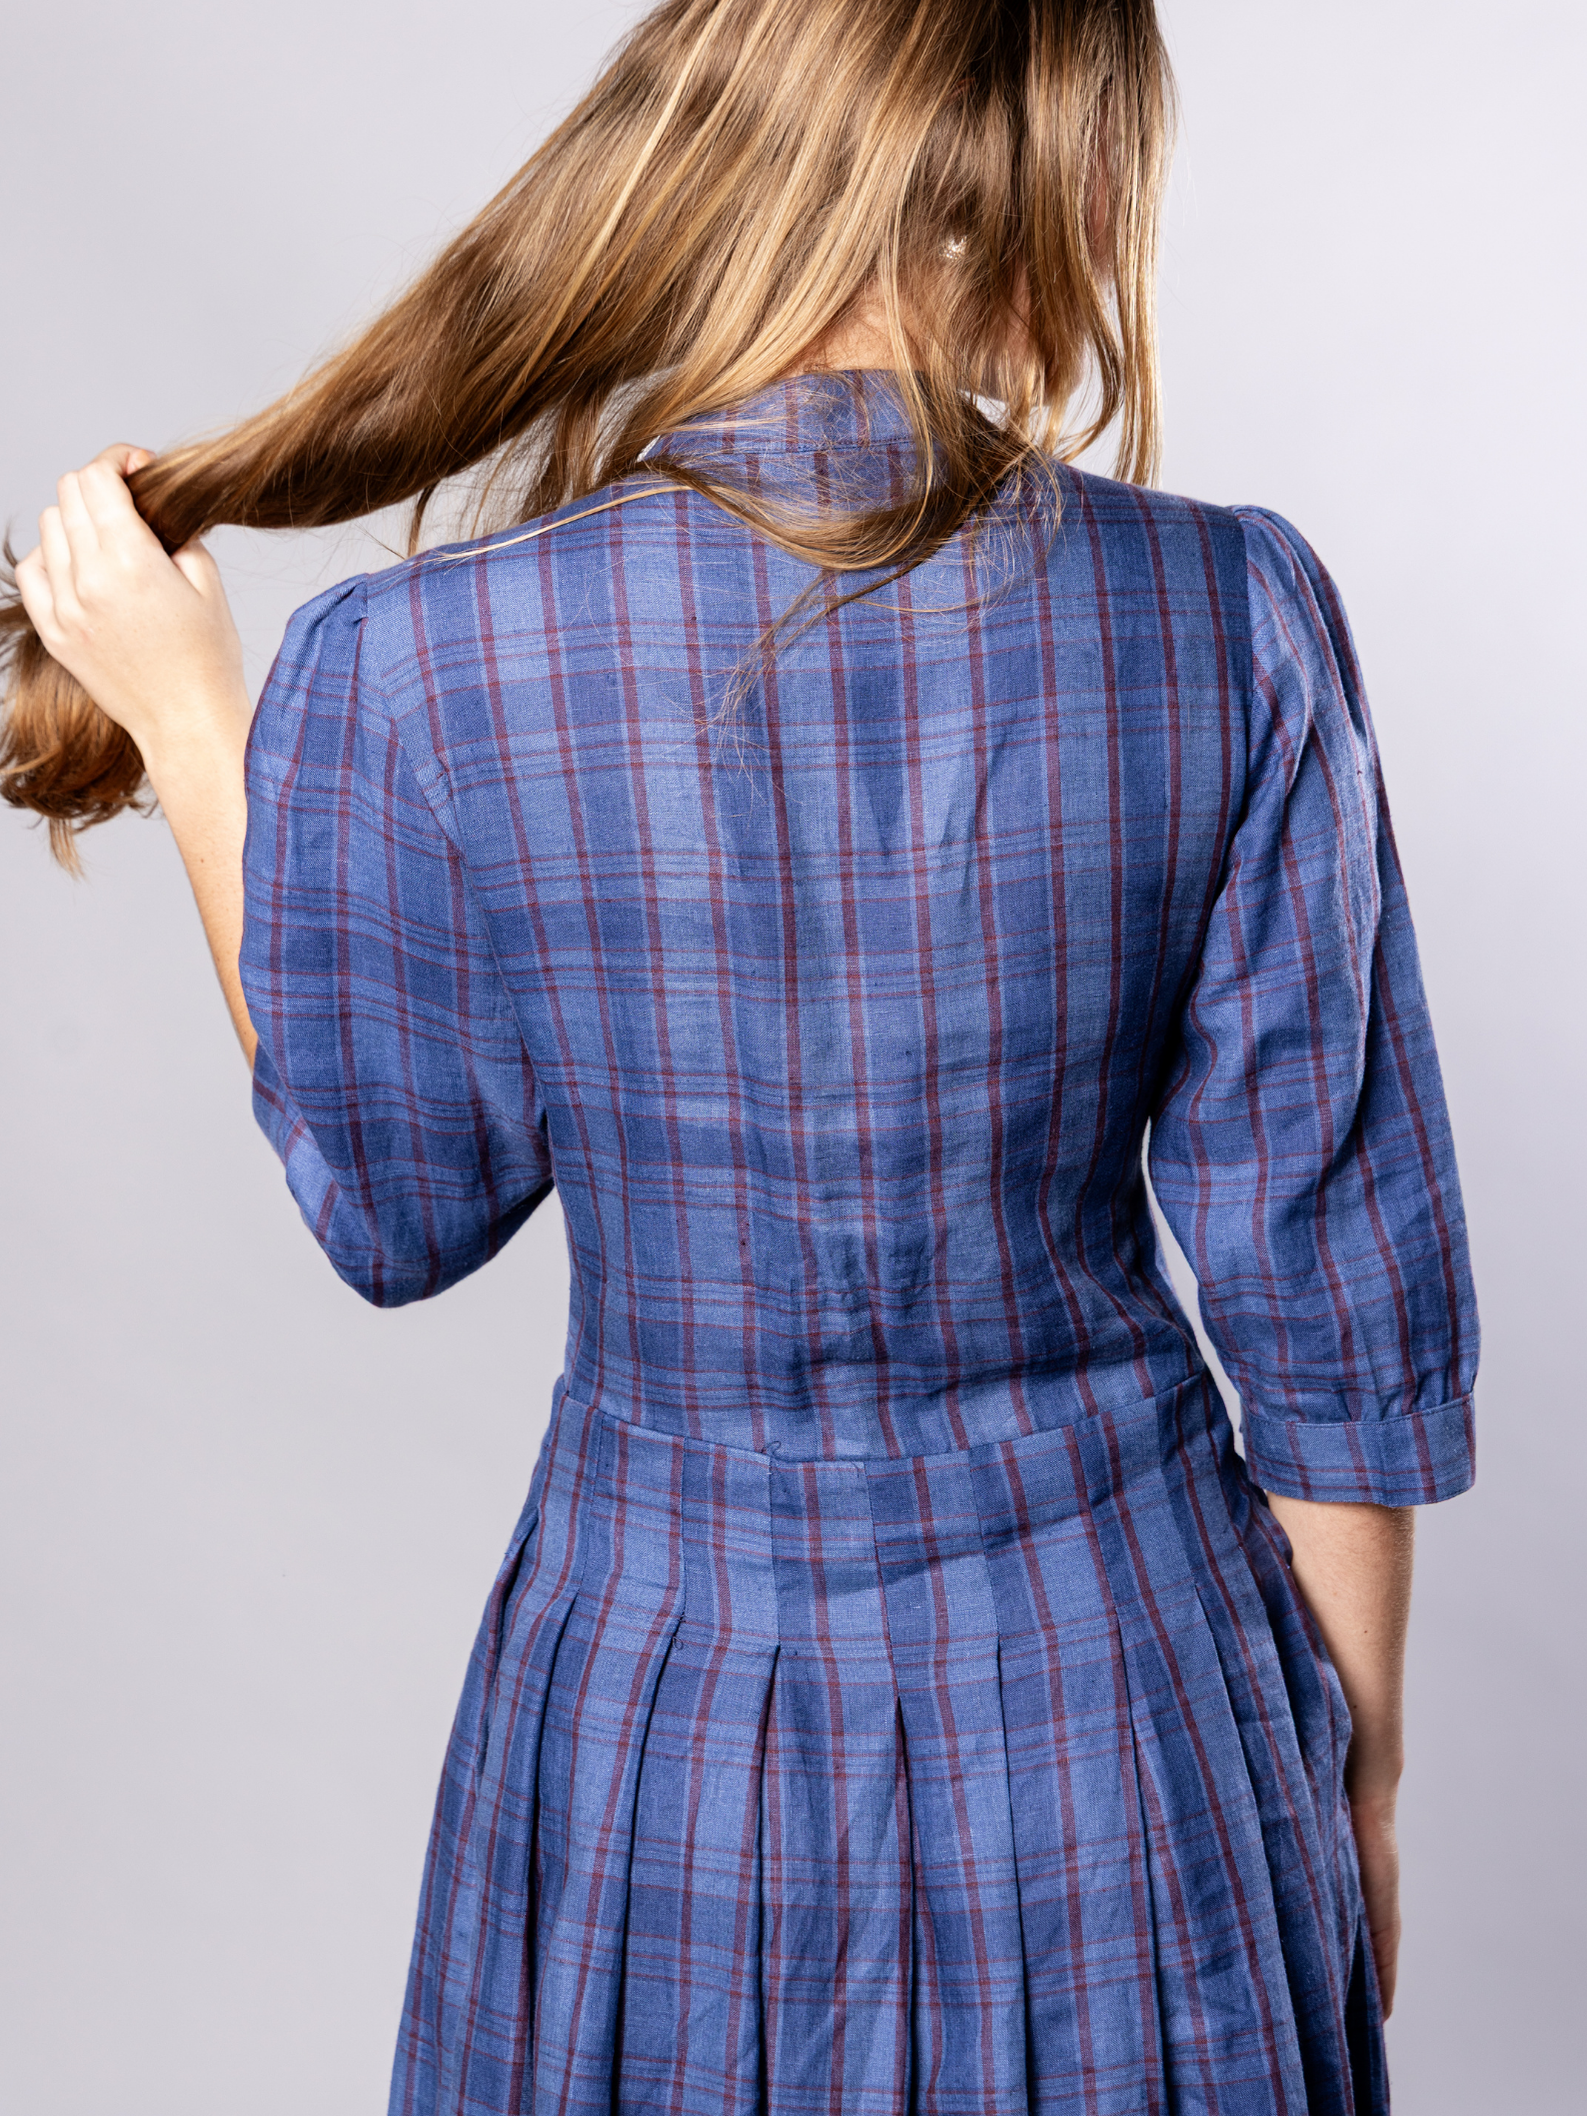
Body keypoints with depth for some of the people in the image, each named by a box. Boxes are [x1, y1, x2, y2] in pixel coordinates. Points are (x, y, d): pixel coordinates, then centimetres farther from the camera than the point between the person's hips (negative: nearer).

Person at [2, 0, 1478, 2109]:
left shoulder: (417, 674, -17)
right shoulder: (1232, 616, -16)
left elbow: (398, 1213, -1)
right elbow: (1336, 1294, -9)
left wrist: (190, 728, 6)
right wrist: (1358, 1767, 6)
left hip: (678, 1710, 0)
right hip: (1136, 1694, 1)